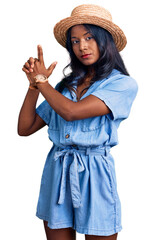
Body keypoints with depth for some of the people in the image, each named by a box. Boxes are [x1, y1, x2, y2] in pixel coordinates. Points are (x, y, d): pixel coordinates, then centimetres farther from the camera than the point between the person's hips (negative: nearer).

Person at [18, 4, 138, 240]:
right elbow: (25, 128, 8)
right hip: (56, 170, 4)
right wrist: (34, 84, -1)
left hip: (94, 174, -4)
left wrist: (42, 80, -3)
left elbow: (71, 112, -18)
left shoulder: (123, 84, -5)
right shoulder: (65, 85, 10)